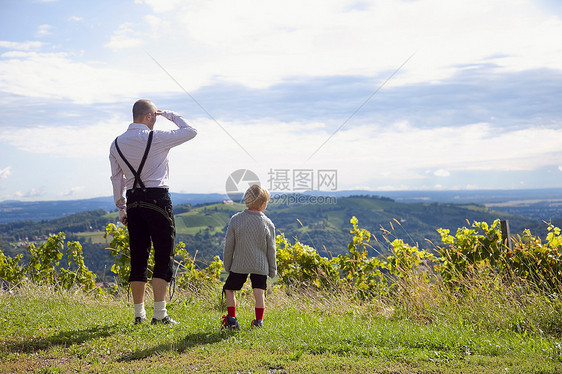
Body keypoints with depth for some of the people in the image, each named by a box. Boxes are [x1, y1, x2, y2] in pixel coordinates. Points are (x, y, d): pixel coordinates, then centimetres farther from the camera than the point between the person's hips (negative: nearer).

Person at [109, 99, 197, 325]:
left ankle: (139, 313, 12)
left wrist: (121, 209, 16)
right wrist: (171, 115, 13)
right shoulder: (156, 138, -7)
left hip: (133, 202, 5)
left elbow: (116, 179, 11)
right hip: (157, 199, -5)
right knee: (164, 256, -1)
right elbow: (190, 131, 1)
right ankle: (159, 313, -5)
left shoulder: (117, 144, 9)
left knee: (138, 257, 9)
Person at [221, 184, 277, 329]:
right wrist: (272, 270, 12)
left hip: (239, 264, 0)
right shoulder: (268, 224, -5)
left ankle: (231, 319, 10)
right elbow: (271, 249, 1)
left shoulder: (236, 219, -4)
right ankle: (258, 321, -2)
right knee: (259, 293, 2)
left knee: (229, 289, 13)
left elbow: (229, 245, 0)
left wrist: (227, 265, 11)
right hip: (260, 265, 0)